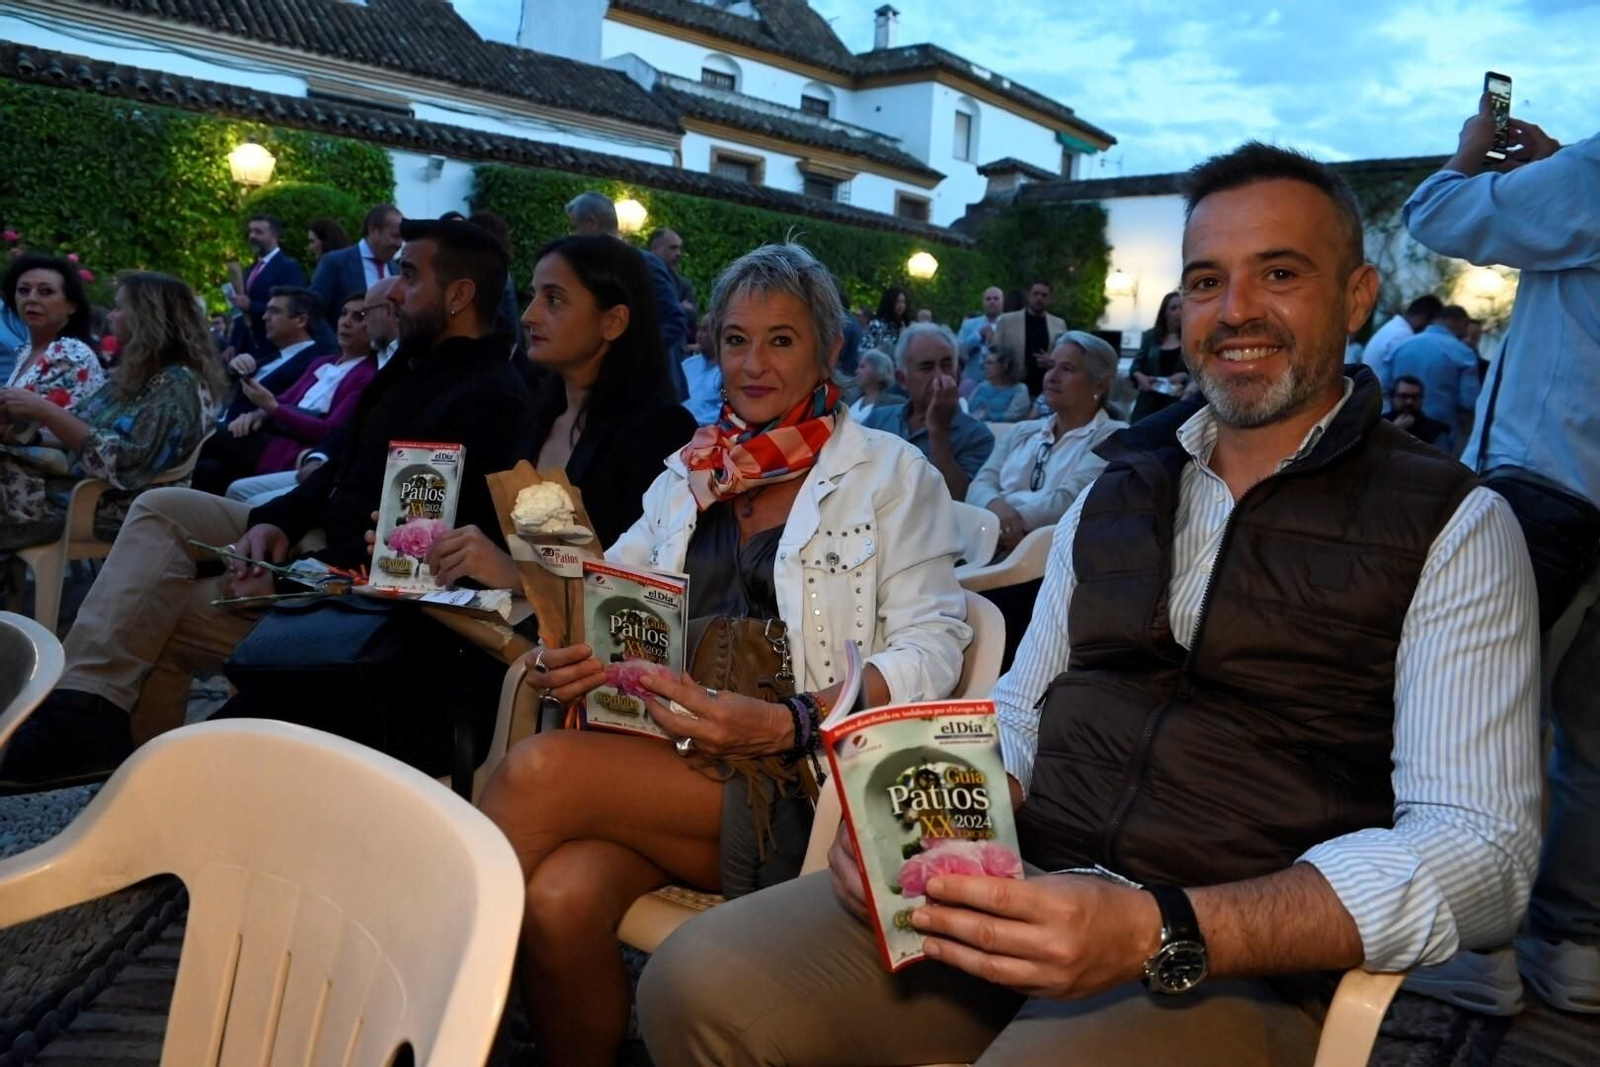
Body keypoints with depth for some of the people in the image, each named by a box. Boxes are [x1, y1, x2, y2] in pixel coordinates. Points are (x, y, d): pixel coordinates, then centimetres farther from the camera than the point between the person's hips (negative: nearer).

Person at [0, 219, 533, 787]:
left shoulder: (492, 397, -21)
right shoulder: (414, 362, 11)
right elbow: (341, 470, 17)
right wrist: (276, 521, -2)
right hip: (319, 539, 10)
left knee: (156, 615, -15)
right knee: (161, 508, -1)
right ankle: (89, 707, -8)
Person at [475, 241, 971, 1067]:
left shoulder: (890, 474, 5)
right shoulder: (688, 474, 18)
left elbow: (930, 649, -5)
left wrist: (782, 724, -20)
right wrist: (564, 655, -11)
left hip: (803, 784, -3)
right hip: (672, 761, 4)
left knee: (539, 772, -25)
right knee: (561, 900, -29)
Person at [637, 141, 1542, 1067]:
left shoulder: (1454, 527, -1)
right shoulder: (1115, 494, 14)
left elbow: (1485, 854, -10)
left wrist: (1158, 933, -24)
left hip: (1230, 965, -3)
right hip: (1015, 899, 4)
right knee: (703, 987, -15)